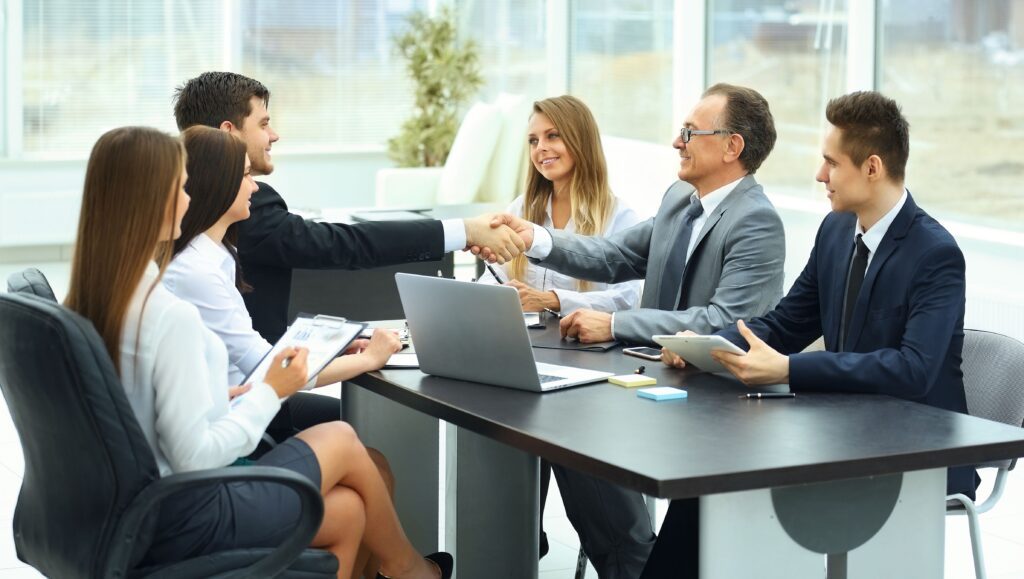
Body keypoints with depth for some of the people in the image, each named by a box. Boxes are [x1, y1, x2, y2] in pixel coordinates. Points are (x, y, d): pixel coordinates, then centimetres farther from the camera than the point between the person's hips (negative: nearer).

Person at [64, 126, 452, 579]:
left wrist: (220, 401, 9)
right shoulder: (170, 316, -26)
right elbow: (195, 457, -24)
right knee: (342, 440, 15)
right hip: (183, 520, -8)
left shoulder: (87, 302, 0)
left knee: (347, 510, 21)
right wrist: (271, 392, -11)